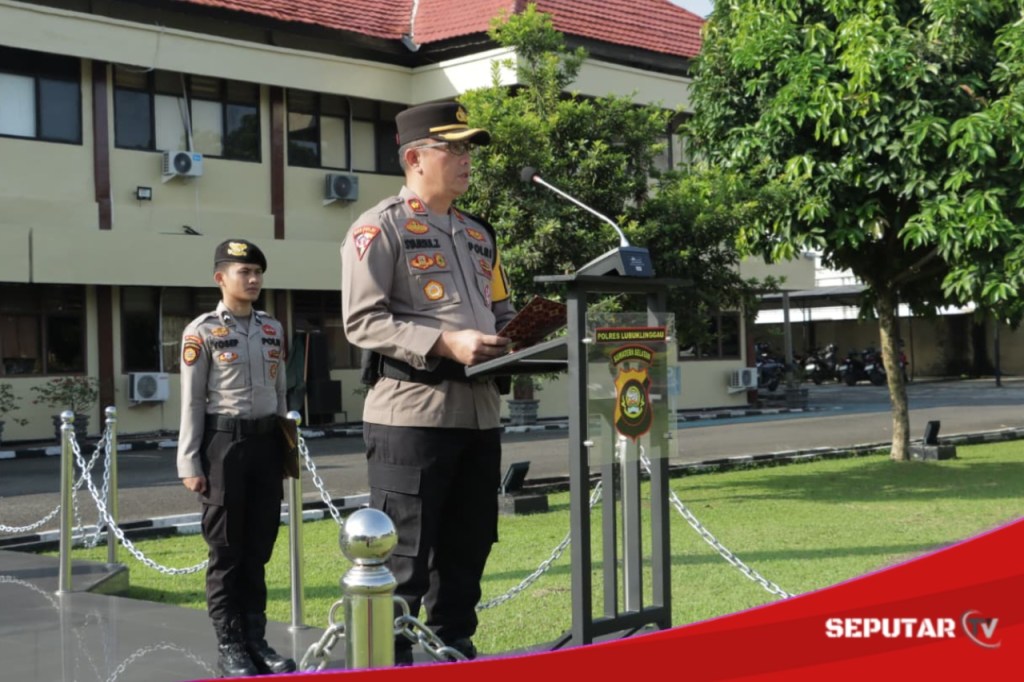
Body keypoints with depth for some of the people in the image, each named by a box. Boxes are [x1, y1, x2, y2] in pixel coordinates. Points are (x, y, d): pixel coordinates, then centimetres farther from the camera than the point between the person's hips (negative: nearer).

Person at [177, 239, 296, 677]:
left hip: (266, 441, 5)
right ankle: (229, 646, 9)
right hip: (224, 440, -5)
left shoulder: (273, 329, 11)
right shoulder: (201, 331, -5)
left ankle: (256, 639, 18)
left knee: (259, 546, 9)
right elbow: (192, 402, -6)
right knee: (226, 549, 2)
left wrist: (287, 448, 14)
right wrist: (190, 464, -10)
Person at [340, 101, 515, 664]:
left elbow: (500, 310, 26)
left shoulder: (479, 234, 20)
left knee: (467, 548, 13)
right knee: (403, 555, -4)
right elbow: (362, 321, -13)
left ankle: (454, 651, 25)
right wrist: (445, 344, -22)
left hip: (480, 411, 8)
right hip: (411, 411, -7)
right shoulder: (380, 228, -4)